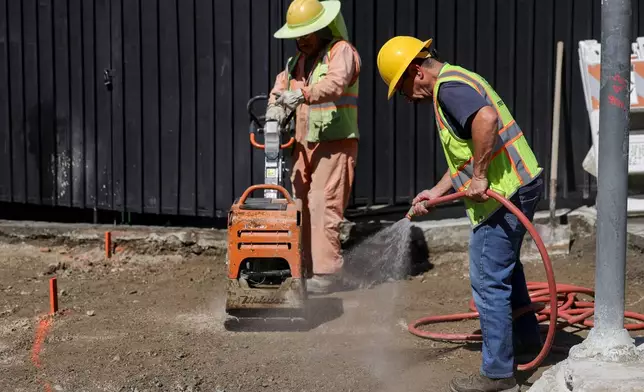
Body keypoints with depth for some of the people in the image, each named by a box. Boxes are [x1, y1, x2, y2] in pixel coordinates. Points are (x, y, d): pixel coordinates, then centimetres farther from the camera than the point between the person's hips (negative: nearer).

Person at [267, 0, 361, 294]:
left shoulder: (341, 51, -8)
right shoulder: (298, 59, 20)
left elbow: (335, 84, -26)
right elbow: (282, 84, 14)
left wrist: (303, 94, -39)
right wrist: (275, 106, -7)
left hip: (335, 142, -8)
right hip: (304, 143, 8)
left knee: (323, 206, -13)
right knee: (299, 204, 8)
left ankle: (327, 272, -11)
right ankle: (303, 265, 16)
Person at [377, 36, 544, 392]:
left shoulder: (449, 86, -14)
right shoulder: (459, 81, 19)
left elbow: (487, 119, -35)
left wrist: (479, 177, -27)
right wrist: (436, 192, 17)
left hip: (503, 192, -11)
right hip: (520, 185, 11)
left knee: (489, 280, -3)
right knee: (505, 265, 30)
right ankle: (526, 336, 48)